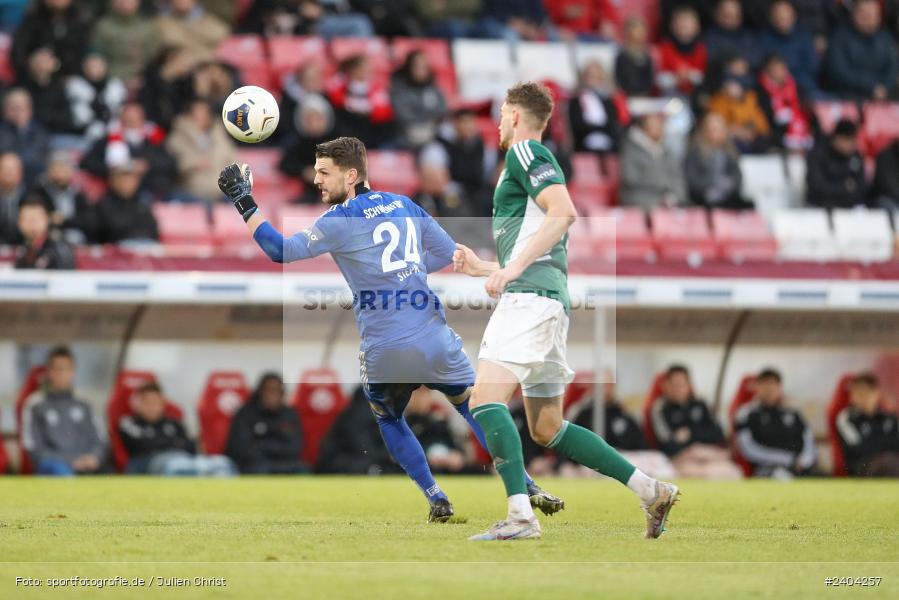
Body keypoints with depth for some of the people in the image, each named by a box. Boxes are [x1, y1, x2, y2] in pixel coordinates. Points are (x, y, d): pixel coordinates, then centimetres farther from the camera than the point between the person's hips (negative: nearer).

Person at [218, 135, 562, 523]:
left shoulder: (341, 219, -4)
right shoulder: (403, 205, 12)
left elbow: (283, 250, -9)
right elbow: (449, 253, 19)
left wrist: (243, 203, -7)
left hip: (383, 354, -3)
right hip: (435, 342, 3)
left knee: (388, 419, 24)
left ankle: (435, 499, 14)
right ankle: (526, 488, 3)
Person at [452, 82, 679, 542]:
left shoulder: (525, 152, 0)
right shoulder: (535, 161, 29)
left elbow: (564, 211, -18)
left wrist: (513, 268, -21)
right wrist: (481, 268, 31)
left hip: (529, 298, -10)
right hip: (549, 301, 10)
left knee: (485, 400, -19)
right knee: (547, 429, 12)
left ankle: (520, 514, -30)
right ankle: (651, 491, 10)